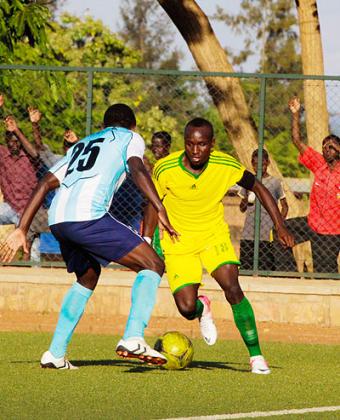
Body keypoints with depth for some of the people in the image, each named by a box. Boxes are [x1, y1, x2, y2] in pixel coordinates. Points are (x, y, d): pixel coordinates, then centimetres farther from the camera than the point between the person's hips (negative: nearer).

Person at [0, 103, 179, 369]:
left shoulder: (82, 145, 35)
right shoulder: (130, 138, 19)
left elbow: (45, 184, 28)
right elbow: (137, 169, -3)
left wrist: (22, 230, 26)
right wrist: (161, 210, -13)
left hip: (57, 218, 7)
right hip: (88, 215, -7)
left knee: (87, 279, 29)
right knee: (153, 266, 1)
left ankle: (56, 353, 21)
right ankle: (133, 338, -19)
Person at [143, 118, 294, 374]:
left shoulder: (226, 166, -17)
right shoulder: (165, 170, -20)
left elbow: (257, 188, -2)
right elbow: (153, 204, -2)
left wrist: (280, 226, -10)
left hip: (214, 236, 0)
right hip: (178, 241, 0)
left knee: (232, 289, -21)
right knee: (187, 309, -13)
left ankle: (256, 355, -10)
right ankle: (202, 308, 27)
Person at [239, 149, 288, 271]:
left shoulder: (275, 183, 2)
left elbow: (284, 206, 8)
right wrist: (247, 201, -4)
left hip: (267, 236, -3)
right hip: (248, 235, 3)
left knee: (267, 270, -6)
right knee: (245, 270, 1)